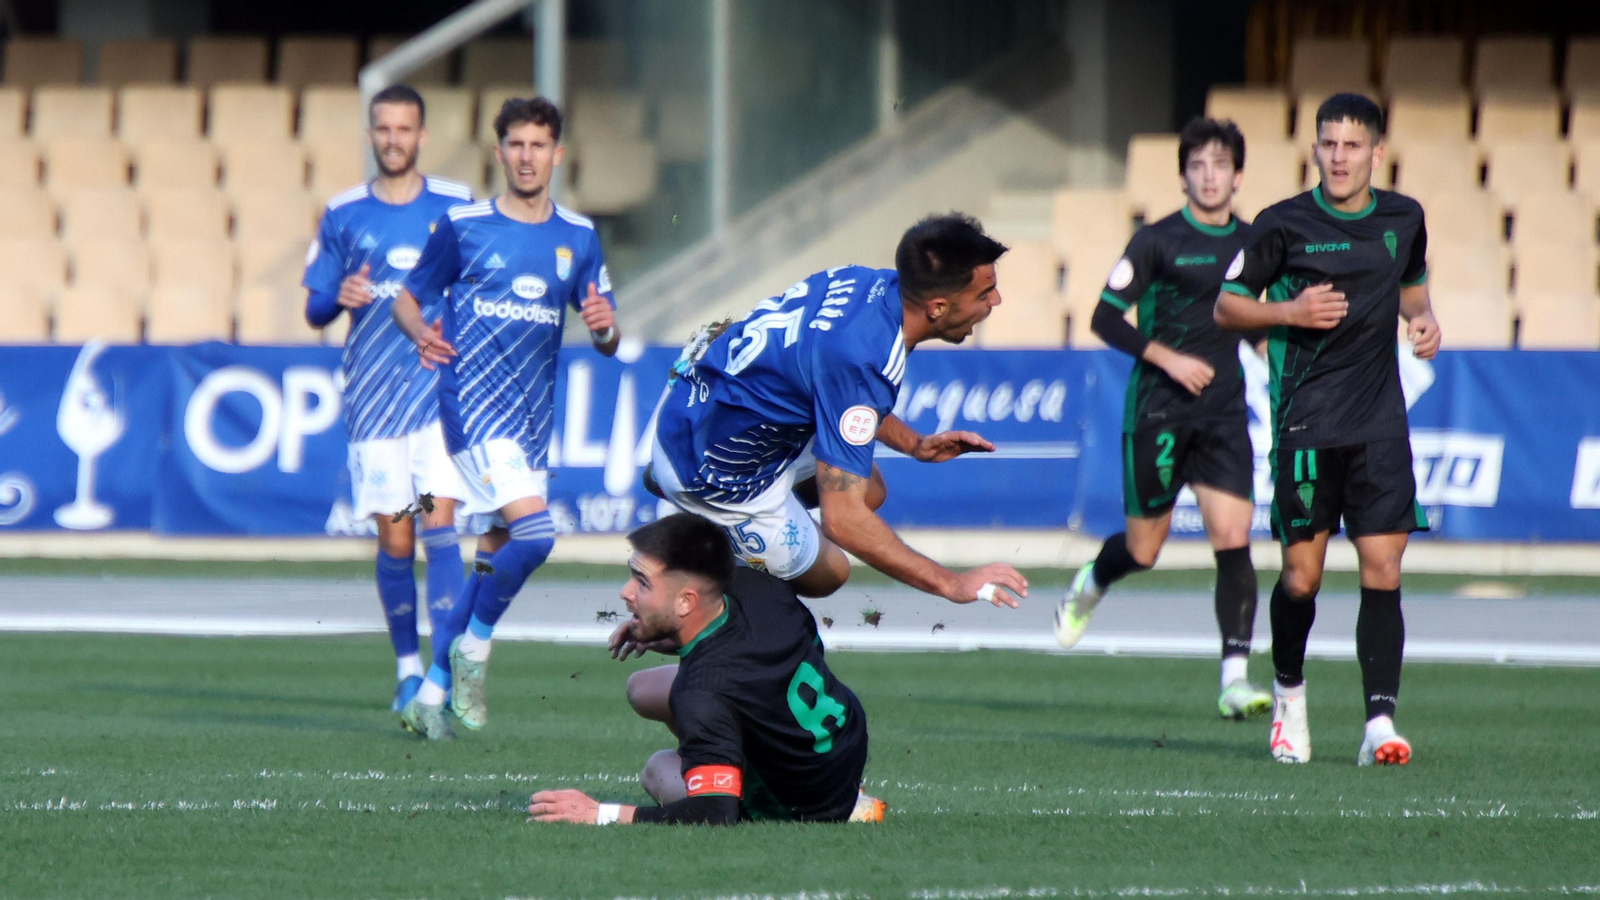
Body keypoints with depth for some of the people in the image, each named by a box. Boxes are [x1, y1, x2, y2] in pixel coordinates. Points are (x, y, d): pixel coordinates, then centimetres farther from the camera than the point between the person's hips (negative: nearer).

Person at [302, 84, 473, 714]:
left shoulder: (456, 207, 4)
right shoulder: (343, 214, 6)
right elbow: (314, 309, 9)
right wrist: (339, 297, -11)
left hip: (442, 390, -1)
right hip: (372, 396, 1)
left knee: (439, 524, -14)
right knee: (394, 542, 4)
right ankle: (407, 667, 21)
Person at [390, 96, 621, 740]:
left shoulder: (578, 238, 10)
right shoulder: (462, 227, -1)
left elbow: (607, 343, 12)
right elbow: (407, 298, 8)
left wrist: (604, 327, -12)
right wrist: (421, 334, -14)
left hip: (533, 417, 5)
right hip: (473, 403, -5)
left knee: (497, 554, 6)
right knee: (533, 531, -22)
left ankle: (432, 694, 17)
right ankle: (473, 647, 0)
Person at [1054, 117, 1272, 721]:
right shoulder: (1157, 241, -5)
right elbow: (1106, 318, -7)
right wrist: (1166, 357, -17)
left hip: (1223, 411, 3)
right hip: (1158, 411, -3)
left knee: (1233, 539, -12)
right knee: (1144, 547, 5)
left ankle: (1235, 679, -13)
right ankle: (1090, 586, 41)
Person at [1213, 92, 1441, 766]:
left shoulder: (1403, 219, 8)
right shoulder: (1284, 225, -4)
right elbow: (1226, 306, 3)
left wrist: (1423, 318, 6)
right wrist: (1290, 312, -14)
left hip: (1381, 425, 2)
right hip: (1307, 424, -2)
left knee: (1383, 571, -8)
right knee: (1301, 577, 0)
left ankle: (1380, 721, -10)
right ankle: (1288, 693, 27)